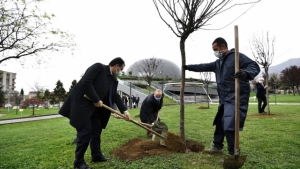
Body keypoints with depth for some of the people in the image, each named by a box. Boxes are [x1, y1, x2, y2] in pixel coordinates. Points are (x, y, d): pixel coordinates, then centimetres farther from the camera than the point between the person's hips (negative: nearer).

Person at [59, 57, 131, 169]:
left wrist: (124, 110, -4)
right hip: (81, 102, -9)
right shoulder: (98, 67, -13)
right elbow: (86, 82, -23)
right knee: (86, 130, -8)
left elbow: (115, 96, 6)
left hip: (94, 106, 9)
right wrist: (96, 100, -19)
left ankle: (96, 155, 26)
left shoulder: (113, 80, 10)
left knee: (96, 130, 11)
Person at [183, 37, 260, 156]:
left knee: (229, 126, -15)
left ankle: (233, 154, -2)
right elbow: (204, 67, 27)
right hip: (224, 99, 10)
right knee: (220, 123, 18)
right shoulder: (218, 62, 19)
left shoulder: (237, 56, -8)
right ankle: (217, 147, 34)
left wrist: (246, 73, -39)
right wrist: (188, 67, 27)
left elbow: (254, 66, -17)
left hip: (235, 98, -9)